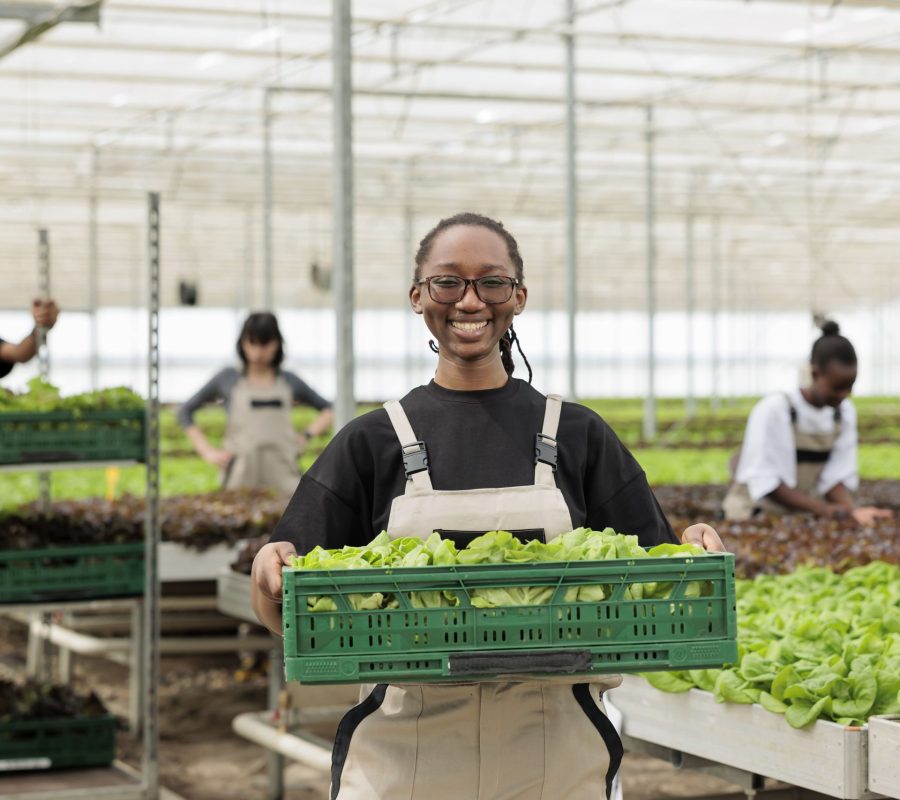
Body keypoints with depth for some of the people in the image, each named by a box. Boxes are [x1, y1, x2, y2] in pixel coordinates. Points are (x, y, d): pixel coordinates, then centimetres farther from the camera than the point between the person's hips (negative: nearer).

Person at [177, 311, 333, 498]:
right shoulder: (228, 379, 12)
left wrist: (307, 435, 7)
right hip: (242, 474, -1)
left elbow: (328, 409, 25)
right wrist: (208, 452, 8)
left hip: (283, 473, 1)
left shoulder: (289, 382, 15)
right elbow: (185, 412, 17)